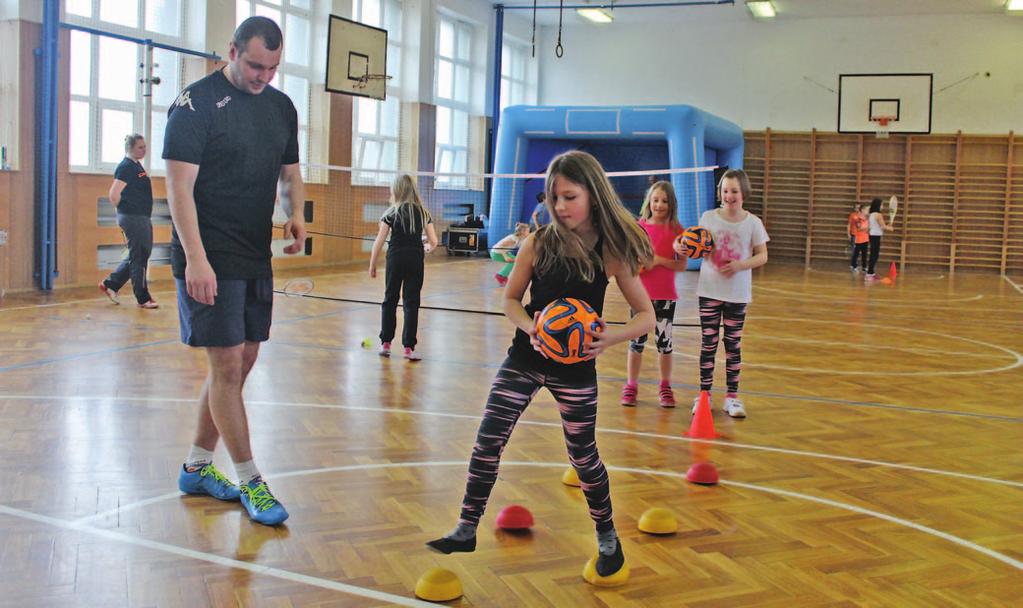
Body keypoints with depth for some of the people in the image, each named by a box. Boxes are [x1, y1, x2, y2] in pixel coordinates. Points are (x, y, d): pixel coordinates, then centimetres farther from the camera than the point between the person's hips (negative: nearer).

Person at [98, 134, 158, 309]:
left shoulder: (137, 166, 15)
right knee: (138, 258, -2)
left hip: (143, 217, 10)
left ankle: (110, 284, 26)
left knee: (139, 255, 17)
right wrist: (125, 211, -7)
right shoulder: (126, 167, -14)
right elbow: (114, 195, -20)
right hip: (132, 218, -10)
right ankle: (143, 299, 5)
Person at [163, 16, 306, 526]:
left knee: (241, 361, 11)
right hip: (209, 260, -7)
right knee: (227, 365, -6)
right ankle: (249, 482, 5)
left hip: (256, 259, 7)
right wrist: (196, 258, -22)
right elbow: (180, 185, -14)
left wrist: (295, 213, -3)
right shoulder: (197, 102, -9)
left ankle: (197, 468, 26)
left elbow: (289, 173, 19)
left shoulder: (281, 107, 11)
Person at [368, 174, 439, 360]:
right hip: (416, 259, 1)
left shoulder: (391, 213, 1)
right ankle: (408, 347, 2)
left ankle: (385, 343, 13)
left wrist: (372, 265, 6)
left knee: (390, 299, 12)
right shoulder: (423, 212, 8)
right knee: (411, 303, 4)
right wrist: (426, 248, 29)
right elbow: (433, 241, 6)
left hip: (395, 257, -1)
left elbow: (379, 242, -1)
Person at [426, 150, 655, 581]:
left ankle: (607, 538, 32)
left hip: (575, 368, -1)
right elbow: (510, 300, 3)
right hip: (525, 358, 2)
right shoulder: (538, 242, -7)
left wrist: (611, 337, -24)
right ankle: (467, 531, 15)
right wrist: (530, 328, -18)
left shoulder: (612, 251, -10)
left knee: (583, 455, 10)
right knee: (487, 443, -1)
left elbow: (647, 316, -5)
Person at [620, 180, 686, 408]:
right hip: (641, 293, 1)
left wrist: (659, 260, -19)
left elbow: (682, 264, -5)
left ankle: (665, 387, 21)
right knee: (637, 340, 7)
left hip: (666, 295, -1)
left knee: (664, 341, 7)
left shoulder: (676, 230, -2)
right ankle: (631, 386, 19)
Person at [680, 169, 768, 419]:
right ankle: (704, 394, 13)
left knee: (733, 344, 8)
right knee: (708, 343, 4)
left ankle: (732, 396, 17)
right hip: (710, 290, 0)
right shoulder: (708, 218, 0)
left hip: (738, 293, 0)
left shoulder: (752, 222, -2)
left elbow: (762, 256, -1)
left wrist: (740, 265, -18)